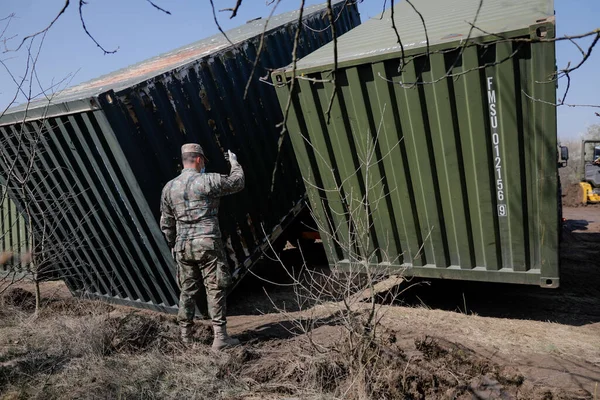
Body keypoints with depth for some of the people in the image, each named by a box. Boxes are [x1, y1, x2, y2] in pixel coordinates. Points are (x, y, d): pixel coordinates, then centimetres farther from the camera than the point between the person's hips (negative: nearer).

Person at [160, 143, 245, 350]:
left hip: (183, 247, 5)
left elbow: (166, 223, 14)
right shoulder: (208, 181, -8)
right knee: (216, 290, 1)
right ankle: (220, 337, 4)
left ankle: (185, 336, 24)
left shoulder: (169, 187, 8)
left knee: (187, 290, 15)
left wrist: (173, 244, 26)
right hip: (208, 244, -5)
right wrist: (234, 163, 24)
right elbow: (238, 182, 6)